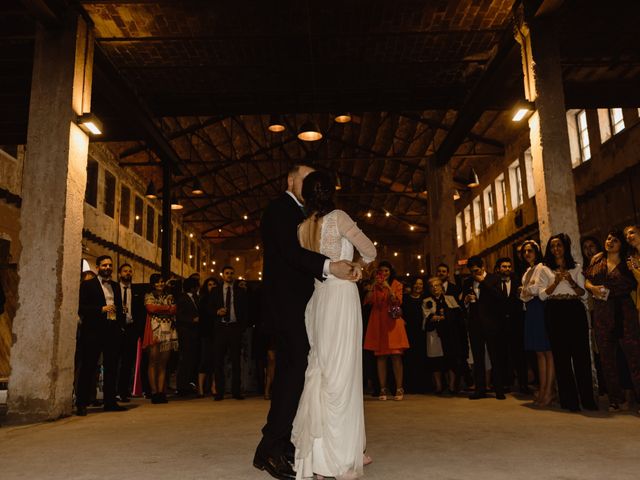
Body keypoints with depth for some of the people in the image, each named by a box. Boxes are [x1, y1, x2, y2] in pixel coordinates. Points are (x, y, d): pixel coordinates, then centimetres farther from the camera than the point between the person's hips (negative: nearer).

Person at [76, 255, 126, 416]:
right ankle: (82, 404, 6)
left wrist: (121, 325, 8)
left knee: (111, 367, 7)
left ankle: (110, 401, 15)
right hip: (93, 331, -5)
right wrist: (101, 309, -15)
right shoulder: (87, 285, 2)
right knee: (88, 367, -1)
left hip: (113, 330, 5)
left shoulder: (116, 286, 18)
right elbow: (81, 309, -5)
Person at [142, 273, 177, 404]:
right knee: (153, 362, -5)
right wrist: (167, 308, 1)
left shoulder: (169, 297, 20)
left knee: (163, 363, 2)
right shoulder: (148, 296, 11)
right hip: (154, 331, -3)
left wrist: (159, 309, -3)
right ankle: (154, 392, -4)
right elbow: (151, 308, -7)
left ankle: (161, 392, 2)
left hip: (168, 331, 3)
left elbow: (174, 310, 7)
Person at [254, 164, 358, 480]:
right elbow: (290, 250, -20)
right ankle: (270, 449, -9)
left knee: (290, 369, 11)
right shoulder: (279, 208, -5)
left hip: (295, 304, 10)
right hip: (285, 303, -10)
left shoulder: (299, 214, 23)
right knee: (296, 368, -14)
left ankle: (282, 444, 19)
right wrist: (328, 266, -30)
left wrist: (346, 266, -3)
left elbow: (305, 254, 14)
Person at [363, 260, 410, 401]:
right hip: (377, 323, 2)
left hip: (392, 322, -2)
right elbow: (367, 301, 0)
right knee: (380, 356, 0)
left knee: (396, 355, -7)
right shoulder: (374, 286, 14)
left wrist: (388, 288, -14)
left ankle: (399, 389, -5)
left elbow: (397, 302, -4)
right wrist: (373, 287, -10)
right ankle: (383, 389, 3)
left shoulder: (396, 285, 9)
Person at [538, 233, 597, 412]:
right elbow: (542, 295, 2)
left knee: (581, 353, -3)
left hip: (575, 311, 1)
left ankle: (587, 398, 6)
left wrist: (572, 282, -9)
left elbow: (584, 294, 9)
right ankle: (570, 400, 3)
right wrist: (556, 282, -12)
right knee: (561, 355, -2)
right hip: (555, 312, -1)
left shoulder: (576, 268, 16)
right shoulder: (545, 270, 12)